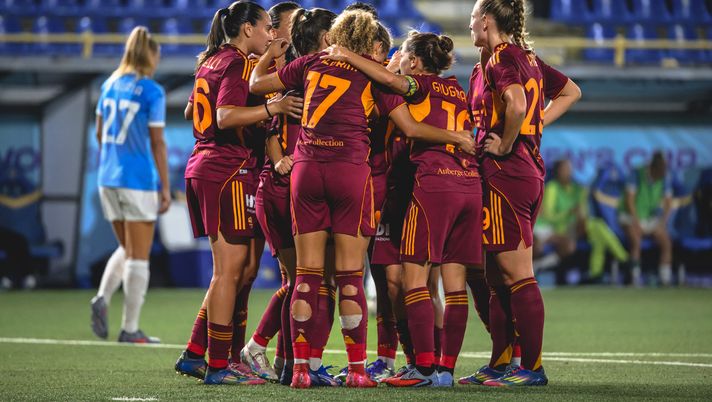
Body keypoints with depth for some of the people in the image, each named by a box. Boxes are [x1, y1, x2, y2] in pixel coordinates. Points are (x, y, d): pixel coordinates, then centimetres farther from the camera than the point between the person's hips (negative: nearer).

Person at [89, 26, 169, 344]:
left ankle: (102, 299, -4)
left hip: (108, 178, 6)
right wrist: (165, 187, -6)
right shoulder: (152, 91, -10)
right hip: (139, 181, -6)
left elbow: (100, 134, 14)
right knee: (139, 256, 2)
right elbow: (157, 142, -11)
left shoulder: (109, 86, 8)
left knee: (126, 249, 19)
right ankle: (130, 329, 4)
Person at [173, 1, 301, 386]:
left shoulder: (210, 61, 18)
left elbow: (191, 112, 30)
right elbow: (227, 116, -24)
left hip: (202, 166, 10)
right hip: (229, 170, -10)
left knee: (230, 272, 14)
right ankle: (217, 366, -5)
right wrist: (273, 107, -30)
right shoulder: (238, 63, -10)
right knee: (229, 271, -6)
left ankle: (194, 355, 15)